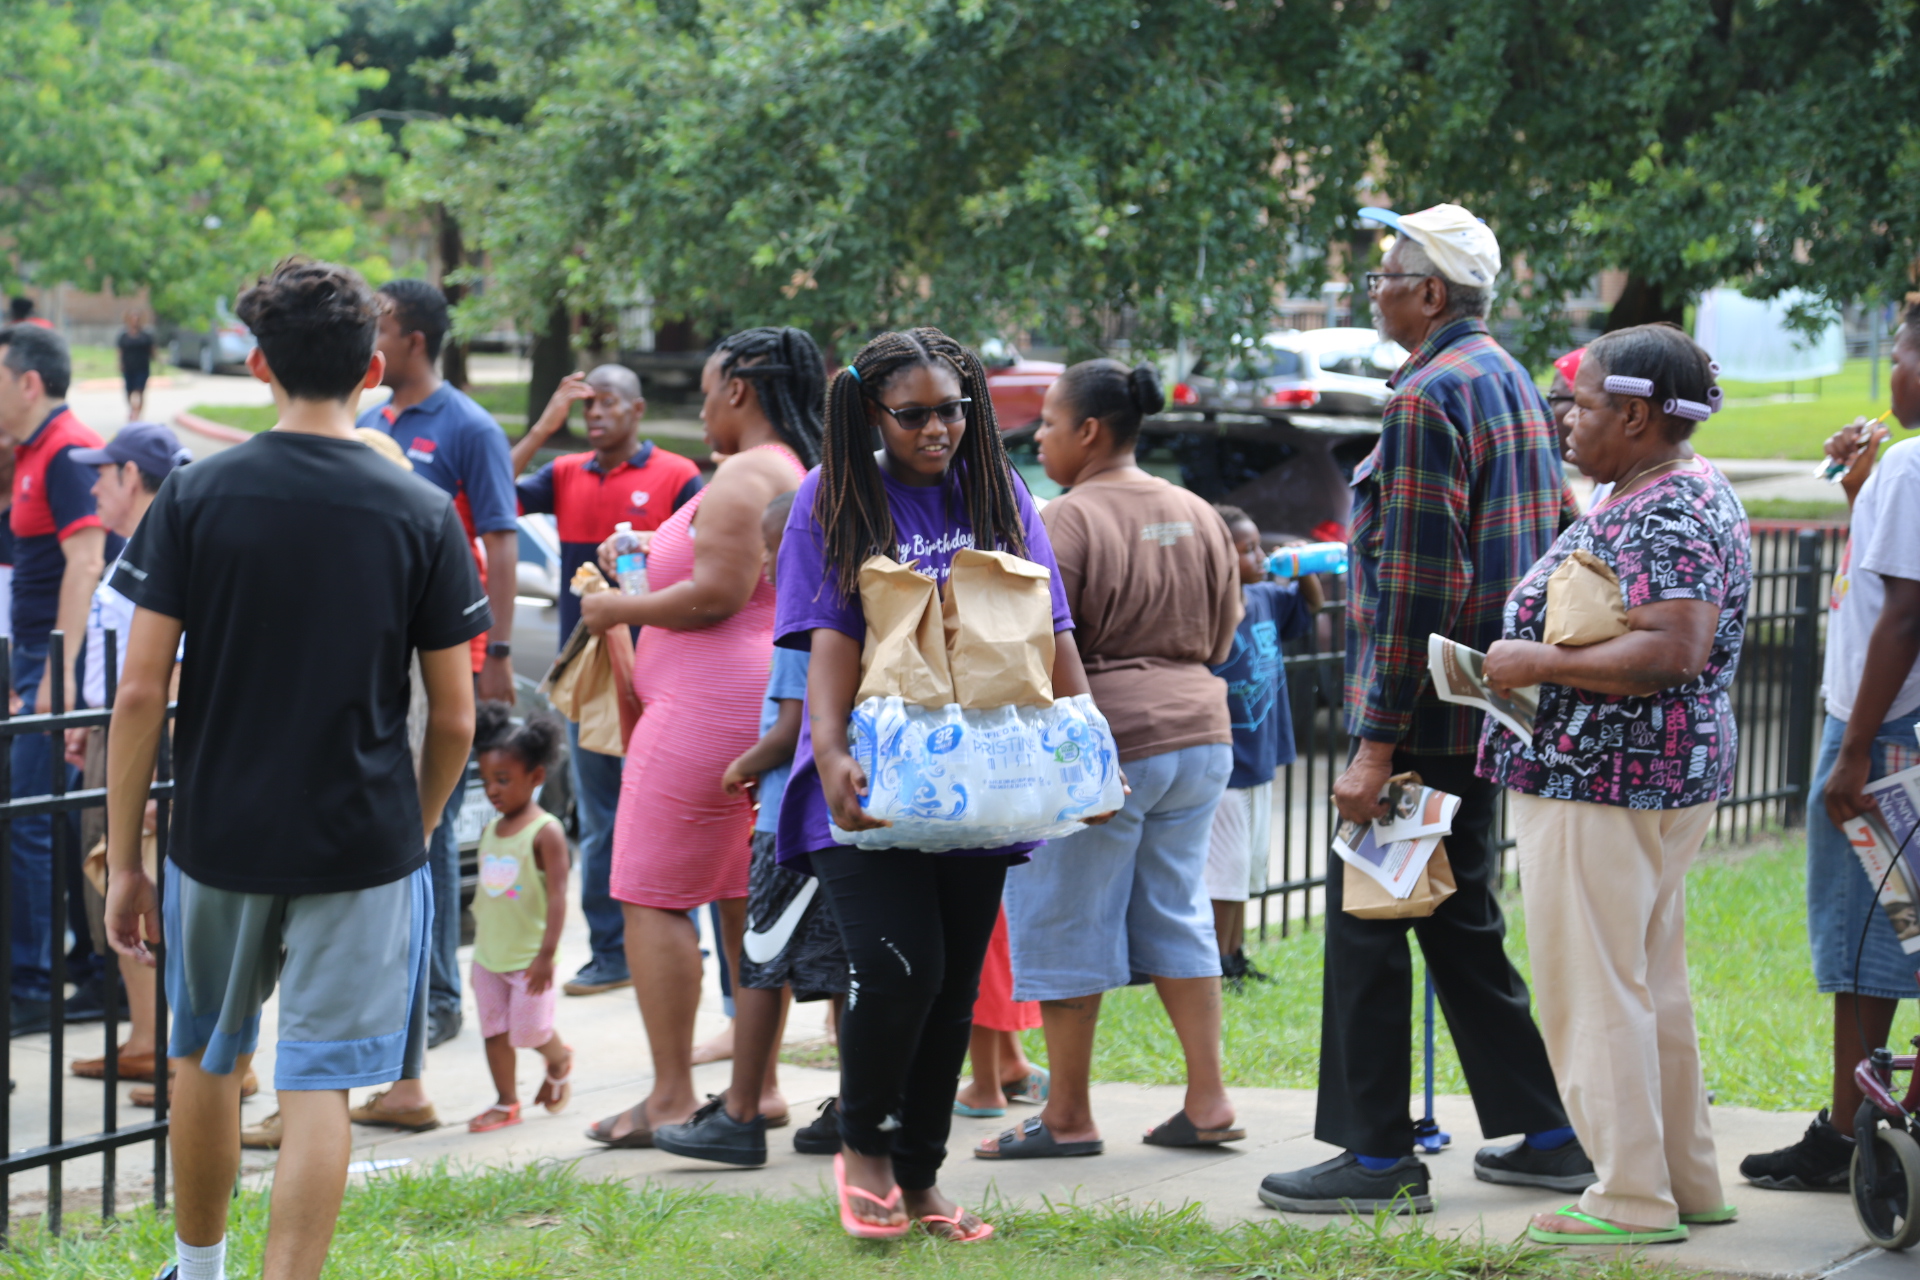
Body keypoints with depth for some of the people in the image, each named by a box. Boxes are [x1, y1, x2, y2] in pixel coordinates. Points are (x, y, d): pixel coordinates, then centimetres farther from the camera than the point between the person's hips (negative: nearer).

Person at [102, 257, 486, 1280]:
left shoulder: (194, 496, -5)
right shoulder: (423, 516, -5)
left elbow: (140, 691, -7)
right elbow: (455, 717, -2)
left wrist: (123, 859, 0)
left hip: (219, 837, 2)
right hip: (364, 847, -1)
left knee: (205, 1060, 22)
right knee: (317, 1090, 1)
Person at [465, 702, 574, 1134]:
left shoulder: (545, 832, -14)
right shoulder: (491, 831, 7)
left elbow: (557, 895, -17)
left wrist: (546, 953, -22)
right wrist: (477, 944, 16)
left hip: (529, 958, -6)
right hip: (488, 955, 6)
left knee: (529, 1031, -3)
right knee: (494, 1032, 7)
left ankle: (559, 1059, 28)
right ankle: (506, 1103, 17)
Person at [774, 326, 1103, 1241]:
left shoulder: (997, 494, 9)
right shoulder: (835, 498, -1)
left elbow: (1049, 631, 8)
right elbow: (830, 639, -9)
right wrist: (829, 752, -23)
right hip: (871, 785, -4)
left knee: (954, 987, 7)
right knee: (898, 969, -17)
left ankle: (918, 1180, 19)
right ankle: (861, 1142, 8)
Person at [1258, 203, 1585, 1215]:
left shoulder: (1427, 399, -16)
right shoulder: (1513, 383, 14)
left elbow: (1416, 588, -21)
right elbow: (1550, 542, 19)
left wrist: (1377, 744, -20)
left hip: (1424, 713, -10)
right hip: (1492, 704, 10)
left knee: (1367, 926, -2)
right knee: (1461, 917, 17)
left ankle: (1377, 1157, 2)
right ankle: (1546, 1134, 19)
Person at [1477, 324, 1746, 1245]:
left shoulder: (1669, 514, -18)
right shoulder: (1662, 496, 16)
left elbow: (1674, 650, -29)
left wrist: (1540, 663, -22)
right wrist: (1528, 658, 13)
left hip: (1607, 786, -11)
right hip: (1664, 780, 11)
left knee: (1590, 987, -6)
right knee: (1649, 984, 16)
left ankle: (1633, 1200, -2)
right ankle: (1687, 1181, 22)